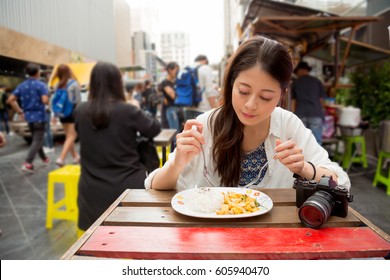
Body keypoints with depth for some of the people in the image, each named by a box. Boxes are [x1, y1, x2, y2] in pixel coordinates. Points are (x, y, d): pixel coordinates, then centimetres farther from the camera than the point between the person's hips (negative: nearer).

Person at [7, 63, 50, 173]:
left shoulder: (21, 86, 6)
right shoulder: (41, 85, -12)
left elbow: (10, 100, 1)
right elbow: (45, 101, -24)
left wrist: (20, 111, 9)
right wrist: (48, 99, -1)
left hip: (28, 116, 7)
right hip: (39, 116, -6)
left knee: (36, 139, 20)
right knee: (38, 141, -4)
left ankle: (44, 158, 33)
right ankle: (27, 163, -14)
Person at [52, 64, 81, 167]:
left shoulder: (57, 86, 5)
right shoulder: (74, 84, -8)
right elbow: (78, 100, -7)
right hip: (73, 111, -5)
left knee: (68, 136, 17)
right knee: (72, 136, -3)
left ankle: (76, 156, 27)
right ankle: (61, 158, -14)